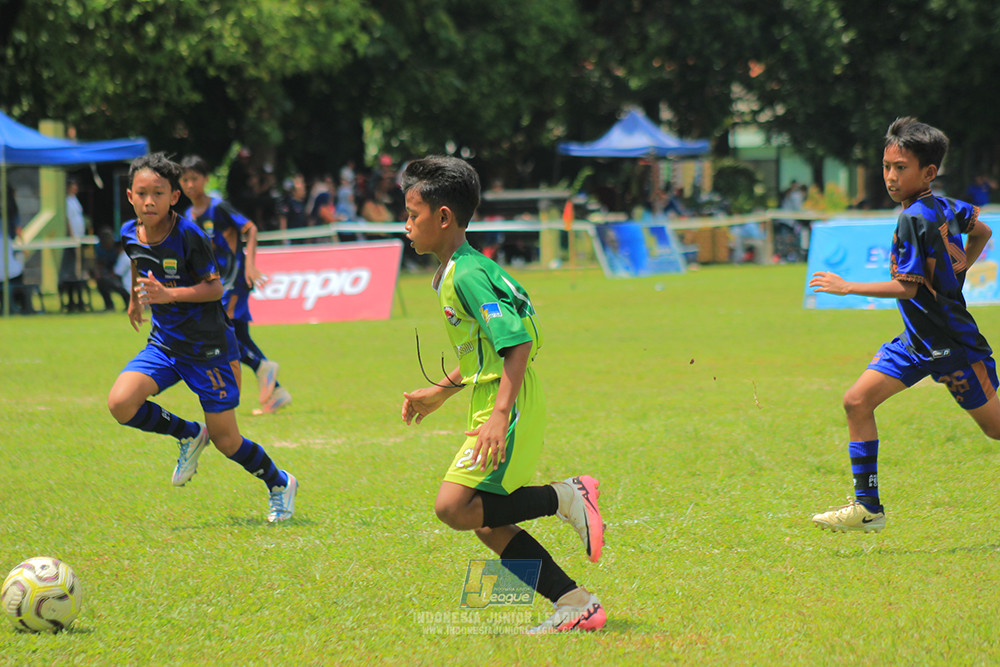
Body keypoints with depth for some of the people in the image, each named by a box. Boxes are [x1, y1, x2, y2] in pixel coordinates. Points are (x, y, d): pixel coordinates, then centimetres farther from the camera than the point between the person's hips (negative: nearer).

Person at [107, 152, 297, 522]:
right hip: (164, 343, 5)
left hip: (209, 346, -5)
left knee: (226, 440, 0)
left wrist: (168, 294, -30)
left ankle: (280, 484, 29)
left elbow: (214, 287, -16)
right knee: (120, 403, -18)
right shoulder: (130, 234, -4)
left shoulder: (189, 235, -21)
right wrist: (135, 299, 36)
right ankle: (189, 435, 8)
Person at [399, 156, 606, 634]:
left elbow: (518, 344, -24)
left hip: (511, 408, -10)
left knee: (453, 506, -18)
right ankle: (577, 603, 8)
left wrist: (500, 414, -31)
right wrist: (439, 393, 30)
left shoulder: (468, 275, -16)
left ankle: (567, 498, -8)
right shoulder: (454, 273, 15)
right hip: (493, 405, 10)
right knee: (488, 524, 8)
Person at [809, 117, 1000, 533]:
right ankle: (867, 507, 0)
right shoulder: (944, 207, 4)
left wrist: (847, 287, -19)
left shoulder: (914, 219, -21)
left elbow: (906, 287, -23)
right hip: (918, 342, 9)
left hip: (952, 343, -9)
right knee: (857, 402, -2)